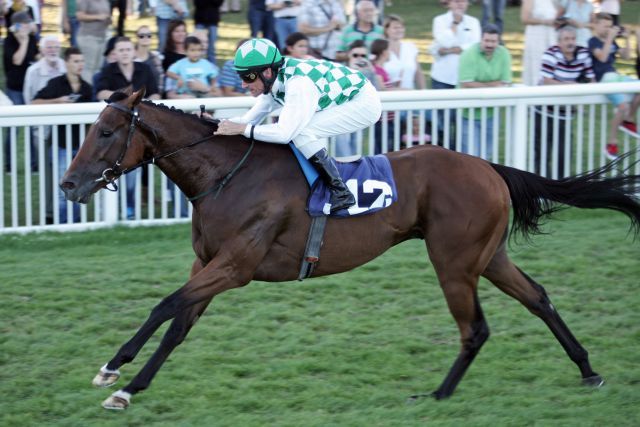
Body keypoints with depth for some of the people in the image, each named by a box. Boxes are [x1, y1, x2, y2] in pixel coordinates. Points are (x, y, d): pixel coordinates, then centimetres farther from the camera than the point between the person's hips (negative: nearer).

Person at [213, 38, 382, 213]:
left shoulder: (298, 84, -31)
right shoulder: (273, 81, -3)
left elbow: (285, 133, -32)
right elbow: (251, 118, 6)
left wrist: (242, 129, -29)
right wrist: (220, 123, -10)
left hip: (364, 105, -10)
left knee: (299, 131, -22)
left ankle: (340, 192, -17)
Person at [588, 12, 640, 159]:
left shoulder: (612, 42, 17)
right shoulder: (593, 42, -4)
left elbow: (626, 56, 19)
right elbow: (602, 57, -20)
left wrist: (626, 39, 8)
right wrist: (610, 37, -20)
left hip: (616, 76, 8)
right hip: (604, 79, -8)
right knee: (623, 105, -26)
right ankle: (612, 142, -15)